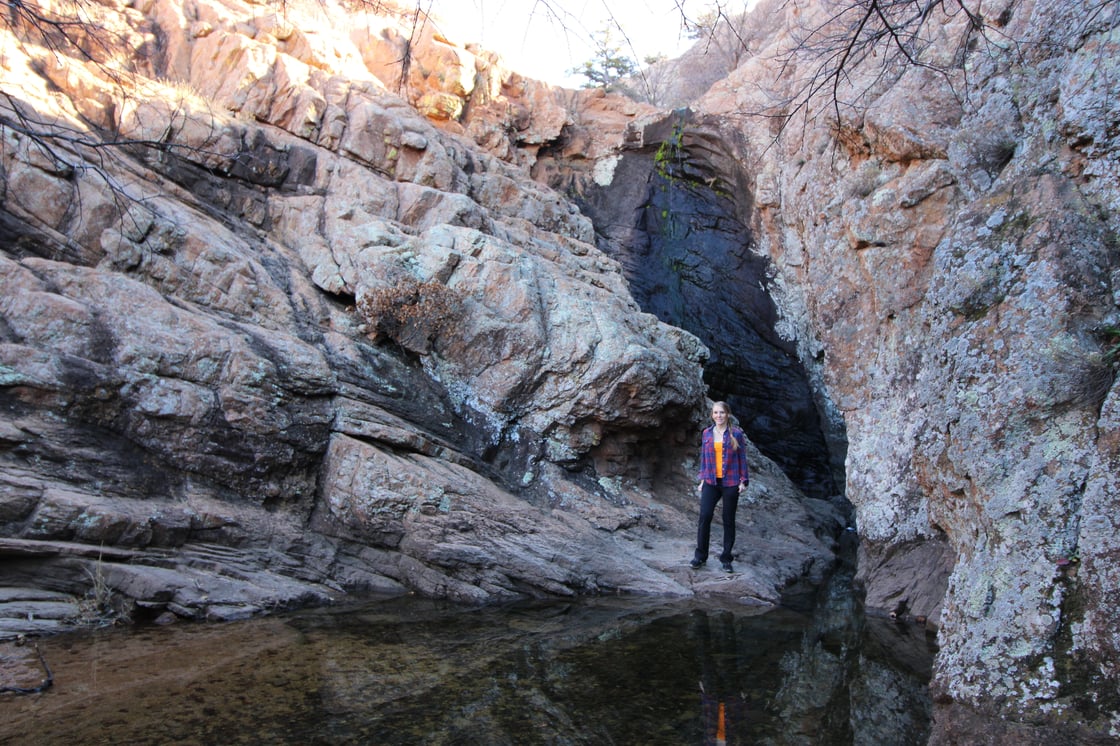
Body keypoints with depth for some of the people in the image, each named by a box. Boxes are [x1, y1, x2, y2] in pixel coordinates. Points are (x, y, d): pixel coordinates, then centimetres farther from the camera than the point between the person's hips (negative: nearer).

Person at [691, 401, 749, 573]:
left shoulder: (736, 434, -2)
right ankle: (700, 556, 2)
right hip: (711, 482, 2)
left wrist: (744, 480, -3)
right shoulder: (706, 434, 7)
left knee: (728, 520, 5)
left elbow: (742, 458, 1)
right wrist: (702, 479, 11)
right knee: (705, 516, -10)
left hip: (730, 483, -2)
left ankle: (726, 558, 15)